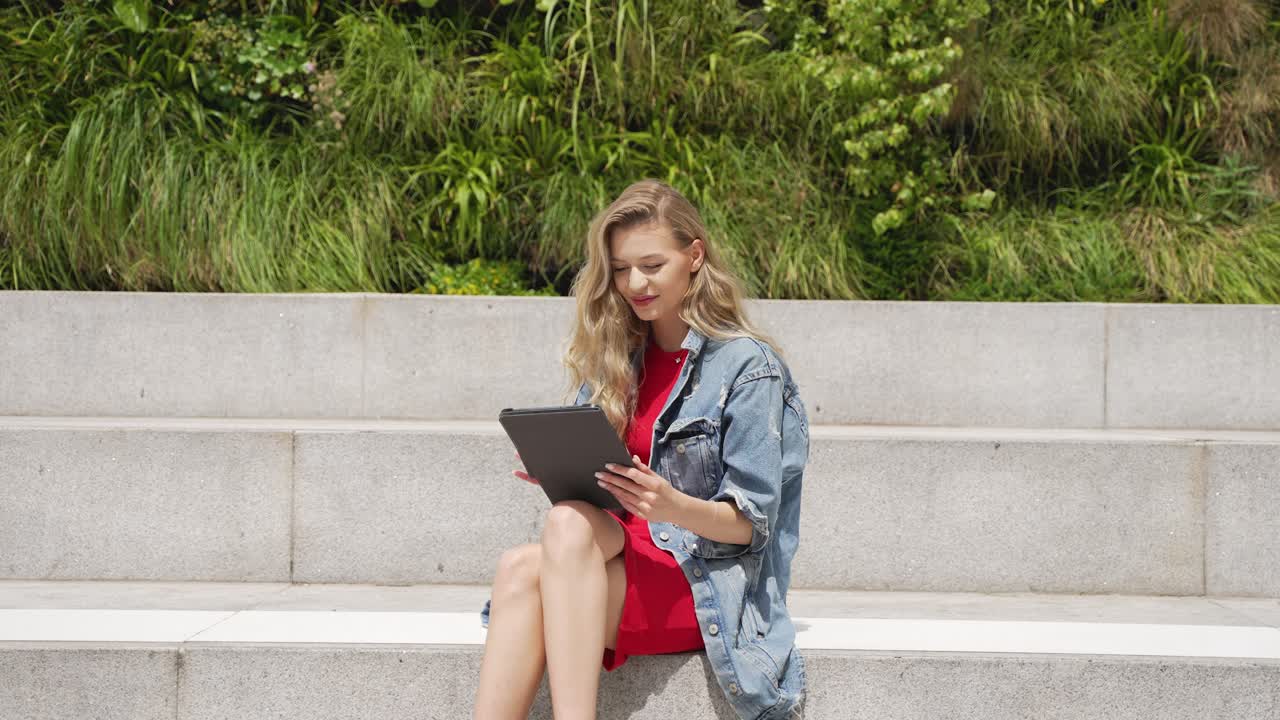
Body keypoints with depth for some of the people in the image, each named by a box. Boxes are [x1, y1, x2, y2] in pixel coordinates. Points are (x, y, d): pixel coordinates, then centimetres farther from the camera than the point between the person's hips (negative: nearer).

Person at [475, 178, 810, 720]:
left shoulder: (749, 367, -5)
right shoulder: (614, 356, 13)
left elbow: (751, 523, -7)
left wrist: (673, 506, -27)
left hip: (706, 576, -5)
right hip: (625, 550, 5)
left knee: (568, 527, -32)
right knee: (519, 567, -29)